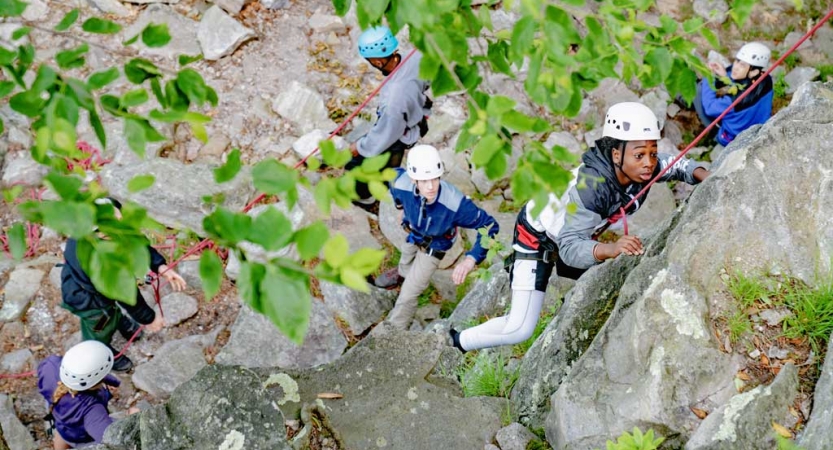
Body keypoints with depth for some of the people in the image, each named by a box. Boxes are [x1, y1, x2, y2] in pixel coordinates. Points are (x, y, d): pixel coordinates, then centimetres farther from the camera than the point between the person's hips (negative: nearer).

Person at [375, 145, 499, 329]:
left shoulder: (455, 203, -47)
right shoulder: (401, 182, -39)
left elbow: (489, 225, -34)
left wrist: (470, 260, -46)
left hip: (433, 247, -3)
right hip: (412, 233, 4)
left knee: (408, 295, 1)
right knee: (406, 261, 37)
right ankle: (402, 274, 75)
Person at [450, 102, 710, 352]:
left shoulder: (640, 169, -20)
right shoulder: (590, 186, -40)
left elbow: (675, 164, 0)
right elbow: (570, 248, -42)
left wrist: (702, 174, -21)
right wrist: (612, 249, -59)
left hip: (578, 234, 7)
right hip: (538, 236, -7)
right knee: (520, 328, -12)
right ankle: (454, 342, 10)